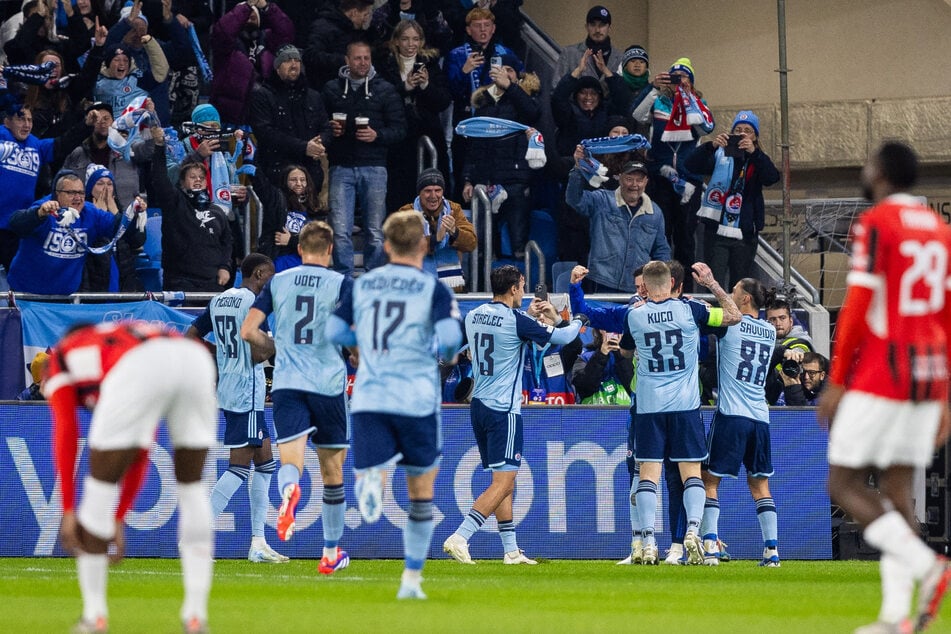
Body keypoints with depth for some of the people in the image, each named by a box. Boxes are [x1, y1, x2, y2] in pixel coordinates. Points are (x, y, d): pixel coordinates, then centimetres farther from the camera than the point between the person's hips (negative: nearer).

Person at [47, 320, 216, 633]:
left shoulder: (61, 355, 33)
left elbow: (66, 435, 19)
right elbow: (141, 455, 43)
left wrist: (68, 511, 19)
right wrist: (118, 519, 47)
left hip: (139, 370, -5)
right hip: (196, 359, 5)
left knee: (102, 482, 15)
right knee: (191, 485, 24)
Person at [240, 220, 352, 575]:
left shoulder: (278, 282, 8)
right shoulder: (341, 284, 0)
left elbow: (248, 331, 4)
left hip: (286, 383, 1)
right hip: (328, 383, -1)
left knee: (290, 461, -9)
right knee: (332, 470, 12)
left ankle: (289, 491, -48)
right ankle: (331, 553, 21)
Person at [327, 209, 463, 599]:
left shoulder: (363, 285, 10)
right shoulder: (433, 289, -1)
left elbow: (334, 331, 11)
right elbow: (450, 336, -14)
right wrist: (445, 355, 9)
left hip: (368, 401, 2)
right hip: (416, 401, -2)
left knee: (372, 477, -7)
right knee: (422, 493, 14)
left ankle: (371, 480, -45)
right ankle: (411, 579, 18)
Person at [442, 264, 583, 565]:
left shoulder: (473, 316, 8)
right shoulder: (515, 321, -13)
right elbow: (560, 337, -4)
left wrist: (531, 317, 31)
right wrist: (576, 322, 17)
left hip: (479, 405, 8)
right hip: (504, 410, -8)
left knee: (504, 481, 14)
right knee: (503, 483, -7)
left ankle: (511, 549, 16)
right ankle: (459, 538, -18)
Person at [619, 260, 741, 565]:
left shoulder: (634, 315, 0)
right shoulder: (690, 310, -3)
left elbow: (625, 351, 22)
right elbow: (734, 315, 9)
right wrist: (711, 283, 15)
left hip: (648, 406, 0)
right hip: (685, 404, 0)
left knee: (649, 472, 0)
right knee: (691, 472, 3)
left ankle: (649, 540, -9)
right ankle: (692, 530, -16)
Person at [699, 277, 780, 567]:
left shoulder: (730, 324, -4)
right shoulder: (770, 332, 14)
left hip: (731, 415, -5)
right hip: (760, 417, 5)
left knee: (709, 480, 2)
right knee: (760, 484, 11)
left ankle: (710, 546, -9)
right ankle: (772, 550, 2)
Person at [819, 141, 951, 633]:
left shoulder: (875, 225, -9)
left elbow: (856, 309, -14)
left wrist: (836, 382, -9)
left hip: (878, 373, -7)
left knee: (844, 484, 0)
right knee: (897, 490, 8)